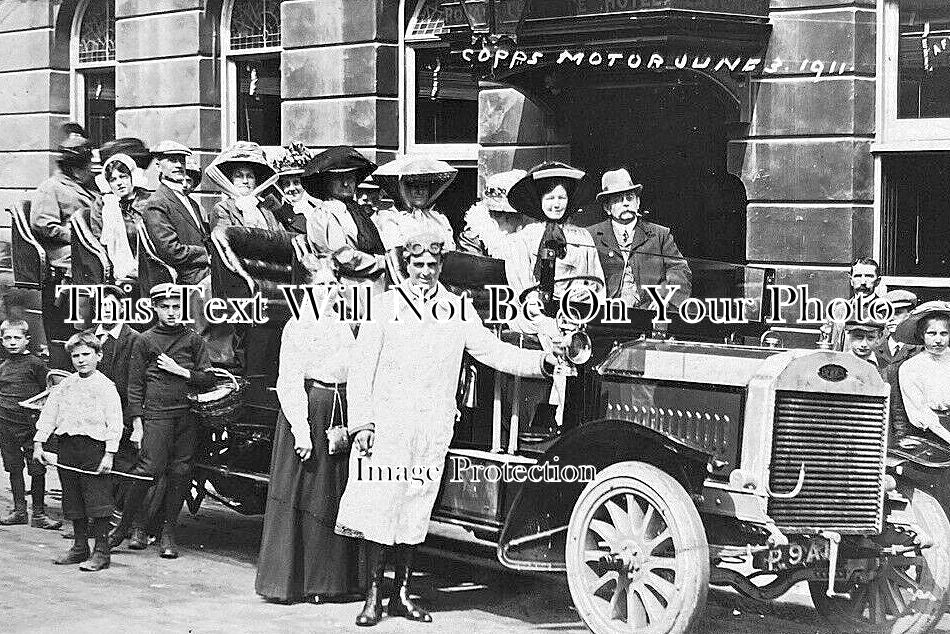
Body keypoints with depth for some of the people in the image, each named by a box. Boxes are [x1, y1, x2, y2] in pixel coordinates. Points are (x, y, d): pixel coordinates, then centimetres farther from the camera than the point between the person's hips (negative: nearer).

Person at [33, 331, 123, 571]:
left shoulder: (105, 386, -3)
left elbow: (115, 423, -8)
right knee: (73, 501, 10)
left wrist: (109, 454, -14)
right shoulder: (64, 385, 14)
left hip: (93, 446, -6)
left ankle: (101, 551, -2)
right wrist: (38, 443, 6)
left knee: (97, 501, -7)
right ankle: (79, 547, 21)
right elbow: (48, 414, 15)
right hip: (67, 446, 6)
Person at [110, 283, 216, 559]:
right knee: (149, 469, -13)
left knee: (180, 473, 1)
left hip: (188, 415, 3)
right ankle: (124, 526, -1)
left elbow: (208, 379, 10)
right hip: (157, 414, -2)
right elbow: (135, 384, 6)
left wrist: (180, 371, -3)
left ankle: (169, 533, 9)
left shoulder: (193, 339, 12)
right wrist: (137, 422, -2)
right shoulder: (144, 341, 8)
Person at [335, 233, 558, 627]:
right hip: (386, 422, -2)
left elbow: (493, 351, 7)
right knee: (379, 509, -4)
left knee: (415, 512, 7)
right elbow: (361, 366, 1)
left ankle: (402, 595, 16)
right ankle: (373, 597, 4)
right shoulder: (385, 304, 4)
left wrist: (543, 361, -6)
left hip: (434, 427, 2)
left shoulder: (460, 310, 11)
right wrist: (361, 423, -6)